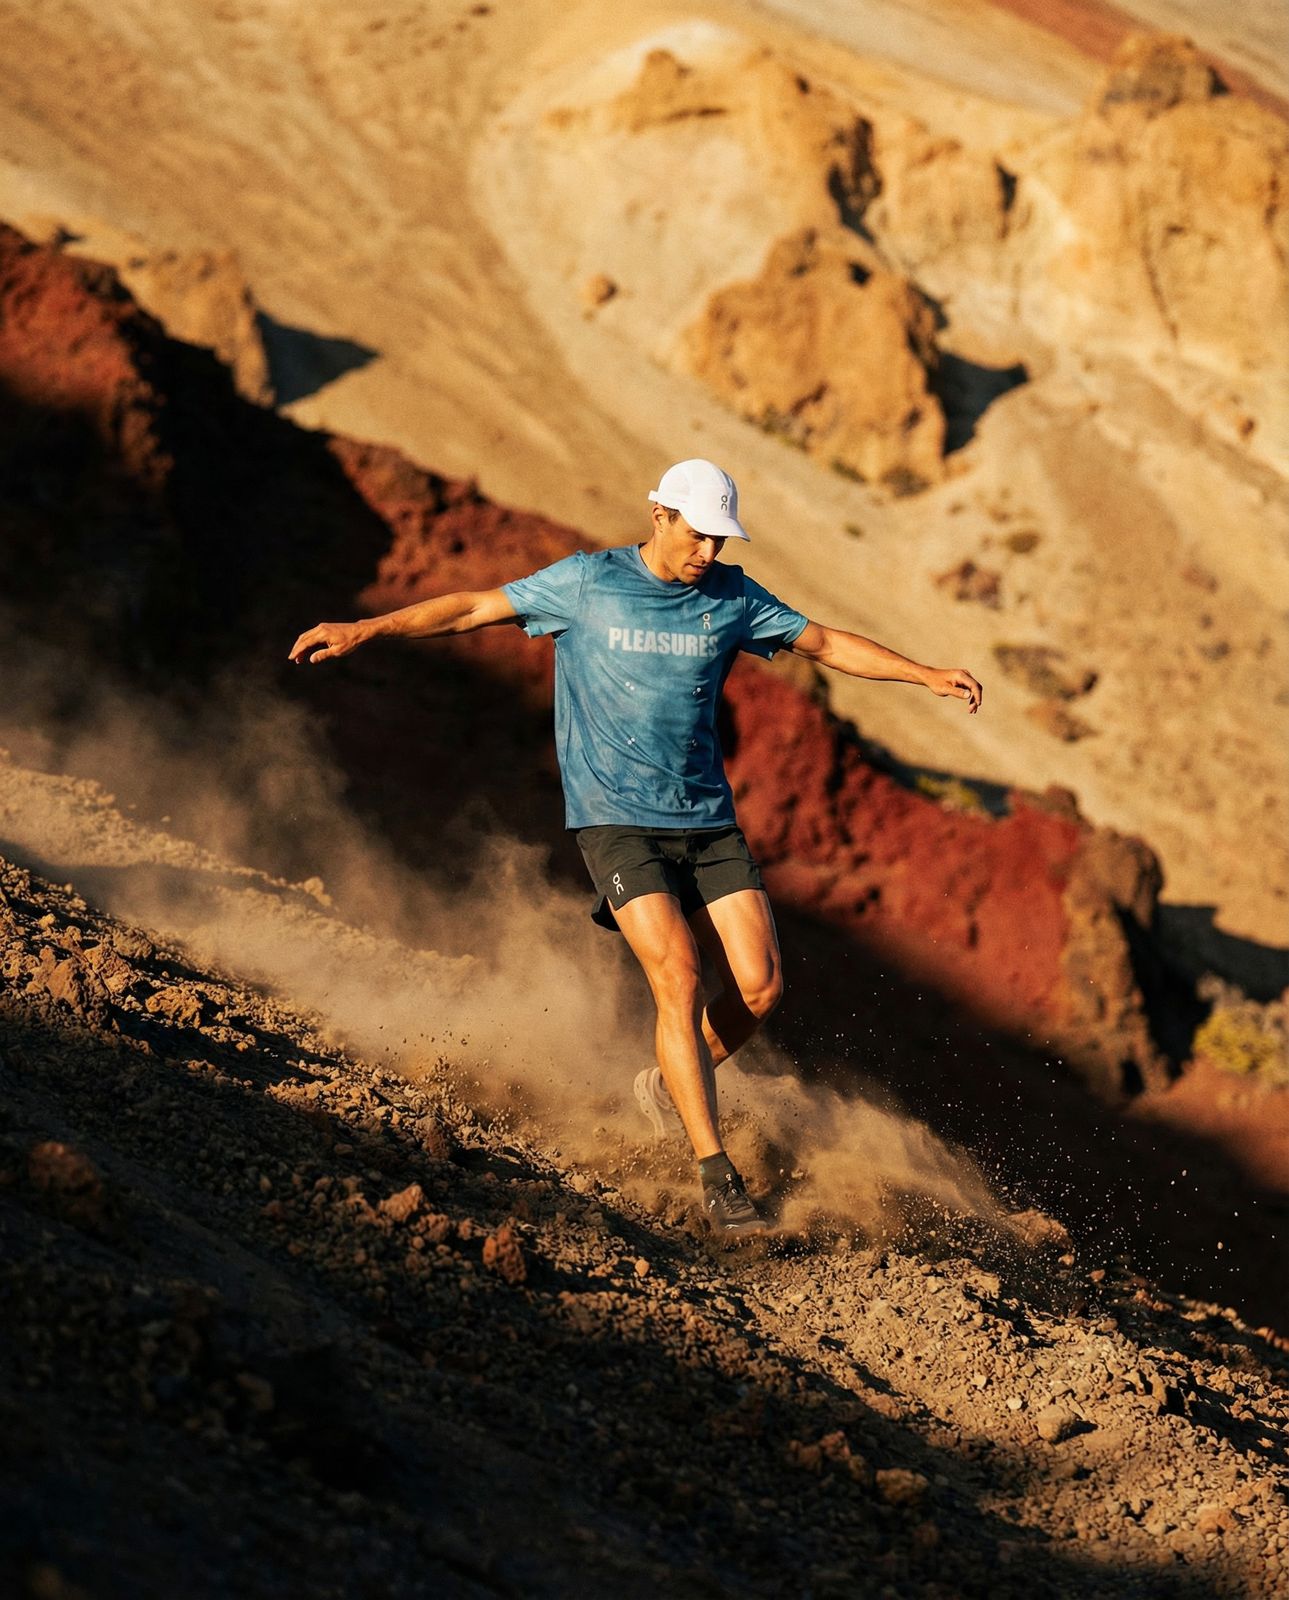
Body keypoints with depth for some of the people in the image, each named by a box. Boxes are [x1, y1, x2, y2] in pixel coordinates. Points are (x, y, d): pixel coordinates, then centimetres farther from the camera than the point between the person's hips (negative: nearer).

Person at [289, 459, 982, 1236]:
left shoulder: (733, 596, 4)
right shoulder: (588, 582, -5)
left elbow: (826, 643, 13)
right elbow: (474, 608, -1)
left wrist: (927, 673, 7)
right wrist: (364, 628, -7)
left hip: (709, 821, 4)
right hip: (616, 819, -4)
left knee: (761, 986, -6)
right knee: (679, 979, -18)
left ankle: (673, 1085, 23)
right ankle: (718, 1177, -16)